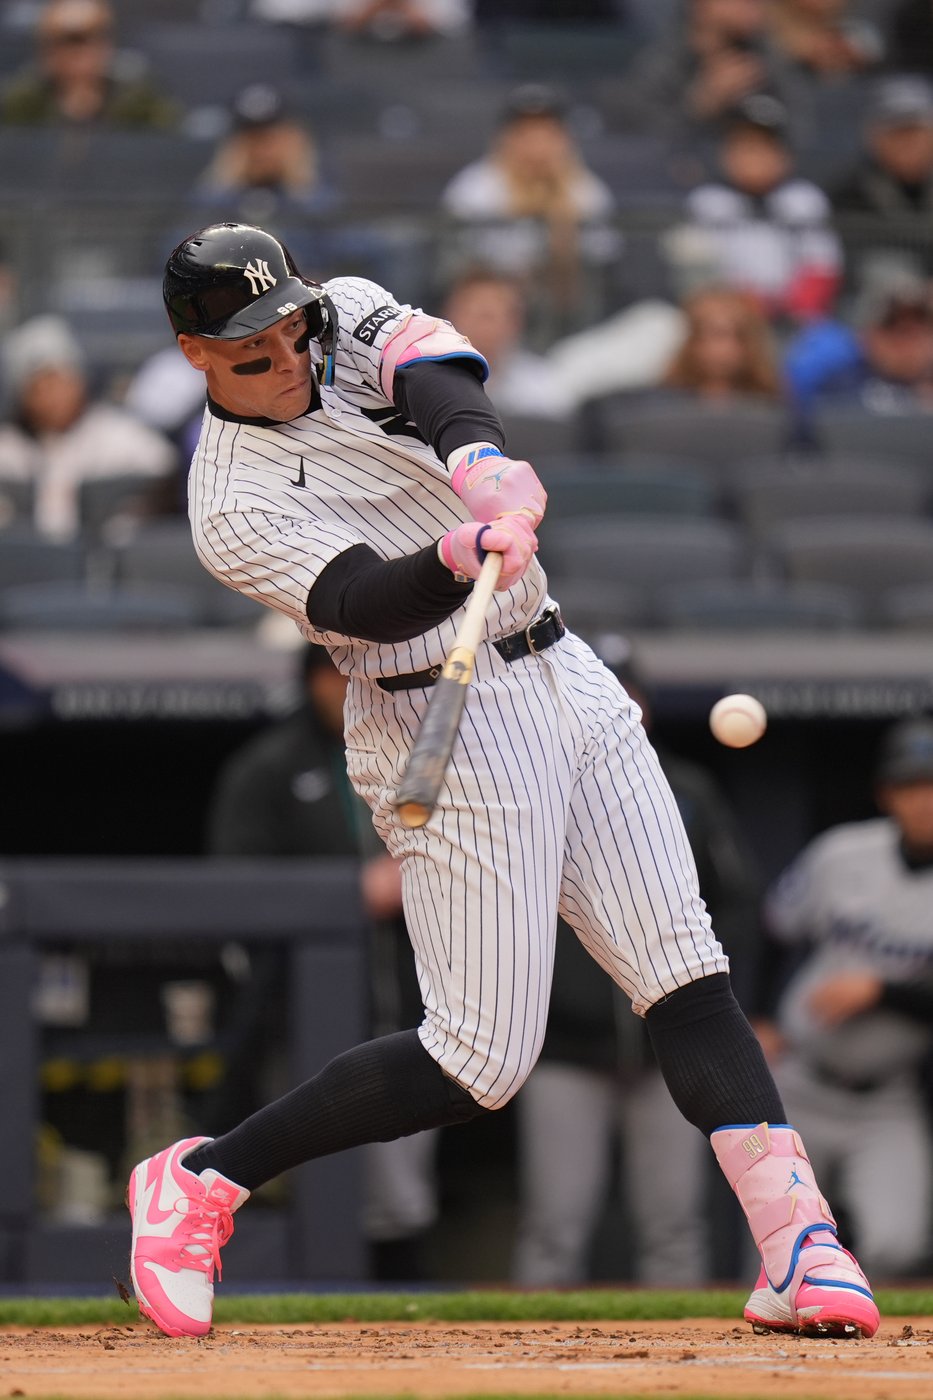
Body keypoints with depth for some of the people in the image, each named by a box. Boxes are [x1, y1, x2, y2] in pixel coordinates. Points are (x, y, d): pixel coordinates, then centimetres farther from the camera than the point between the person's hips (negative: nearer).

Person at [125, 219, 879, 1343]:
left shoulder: (350, 318, 6)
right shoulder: (233, 504, -11)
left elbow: (439, 371, -15)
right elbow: (367, 602, -25)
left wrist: (484, 465, -36)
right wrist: (464, 558, -45)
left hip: (566, 680, 7)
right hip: (449, 729, -6)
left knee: (686, 976, -5)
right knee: (480, 1059, -9)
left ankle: (797, 1249, -12)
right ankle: (201, 1181, 3)